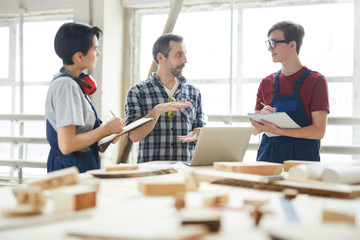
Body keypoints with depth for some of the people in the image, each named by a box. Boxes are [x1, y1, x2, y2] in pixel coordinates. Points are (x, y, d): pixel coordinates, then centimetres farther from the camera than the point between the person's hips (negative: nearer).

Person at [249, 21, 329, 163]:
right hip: (267, 156, 3)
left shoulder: (316, 80, 0)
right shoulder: (266, 83, 14)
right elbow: (255, 129, 15)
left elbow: (318, 131, -7)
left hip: (302, 157, -3)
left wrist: (278, 130, -16)